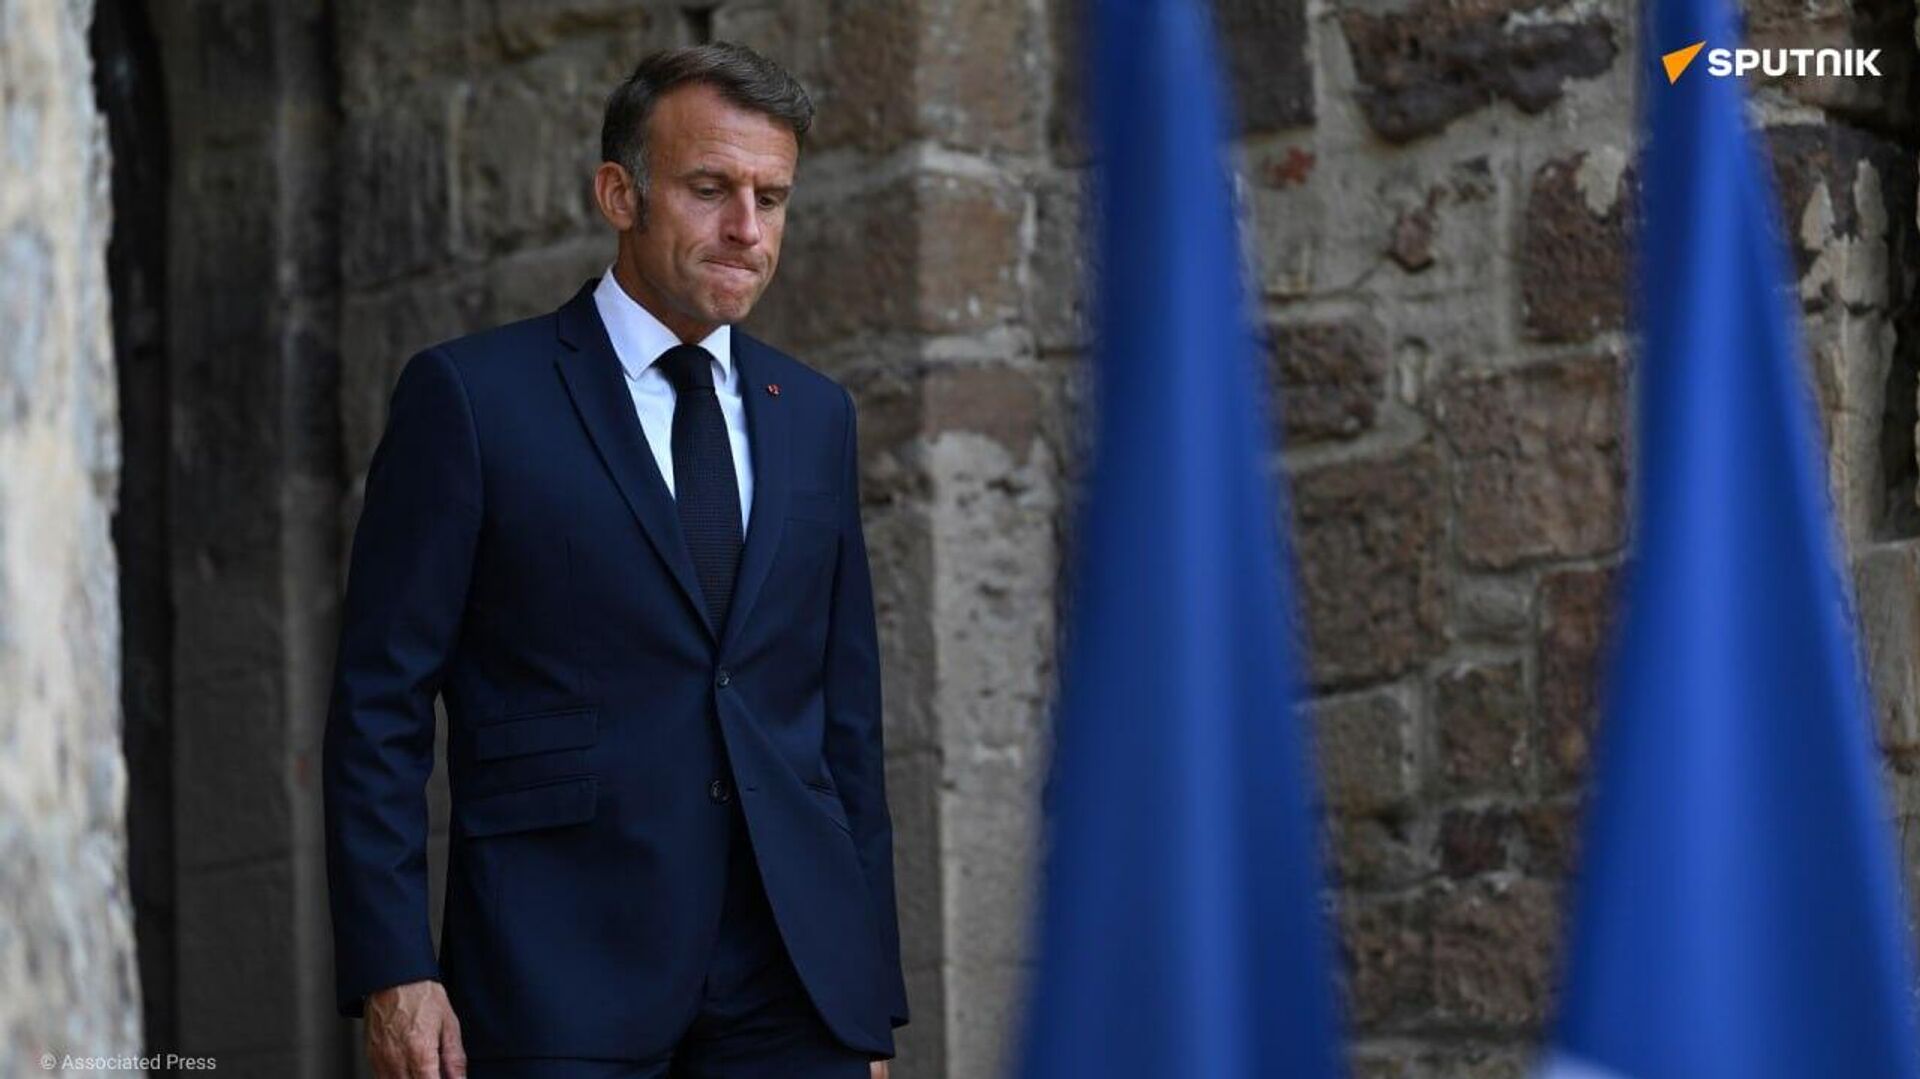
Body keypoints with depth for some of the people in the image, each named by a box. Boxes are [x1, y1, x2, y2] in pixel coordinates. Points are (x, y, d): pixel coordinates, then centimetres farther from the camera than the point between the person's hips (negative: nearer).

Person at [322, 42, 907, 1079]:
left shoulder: (814, 414, 15)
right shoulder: (470, 395, 1)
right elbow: (378, 702, -1)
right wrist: (391, 970, -10)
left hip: (795, 989, 4)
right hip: (560, 984, -4)